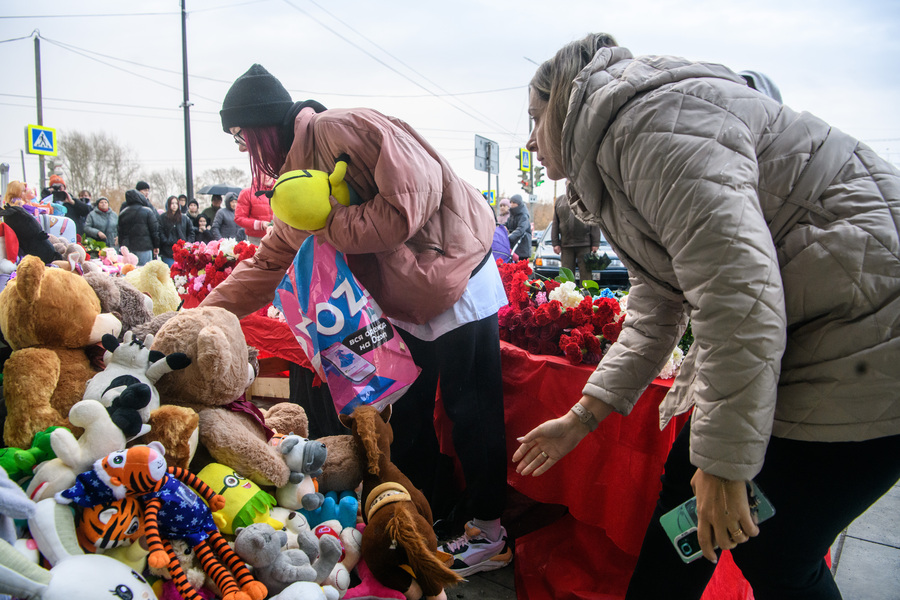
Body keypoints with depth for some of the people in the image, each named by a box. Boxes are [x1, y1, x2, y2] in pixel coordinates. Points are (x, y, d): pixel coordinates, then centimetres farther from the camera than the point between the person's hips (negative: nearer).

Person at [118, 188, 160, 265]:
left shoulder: (122, 213, 10)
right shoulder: (147, 212, -5)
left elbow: (120, 232, 13)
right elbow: (154, 230, -5)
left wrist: (122, 246, 20)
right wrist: (156, 246, 2)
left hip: (127, 247, 5)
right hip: (143, 247, -5)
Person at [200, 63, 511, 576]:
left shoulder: (348, 129, -19)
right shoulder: (299, 175, 9)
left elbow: (408, 205, -28)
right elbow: (268, 263, 13)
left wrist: (325, 224, -17)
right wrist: (205, 312, 8)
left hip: (458, 281, -9)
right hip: (407, 303, 9)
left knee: (470, 410, 1)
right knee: (407, 412, 15)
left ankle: (489, 532, 17)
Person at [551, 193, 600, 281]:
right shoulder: (559, 200, 13)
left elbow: (595, 224, 2)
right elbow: (555, 224, 13)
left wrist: (595, 244, -5)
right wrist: (555, 243, 5)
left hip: (585, 245, -2)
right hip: (566, 245, 2)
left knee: (586, 275, -1)